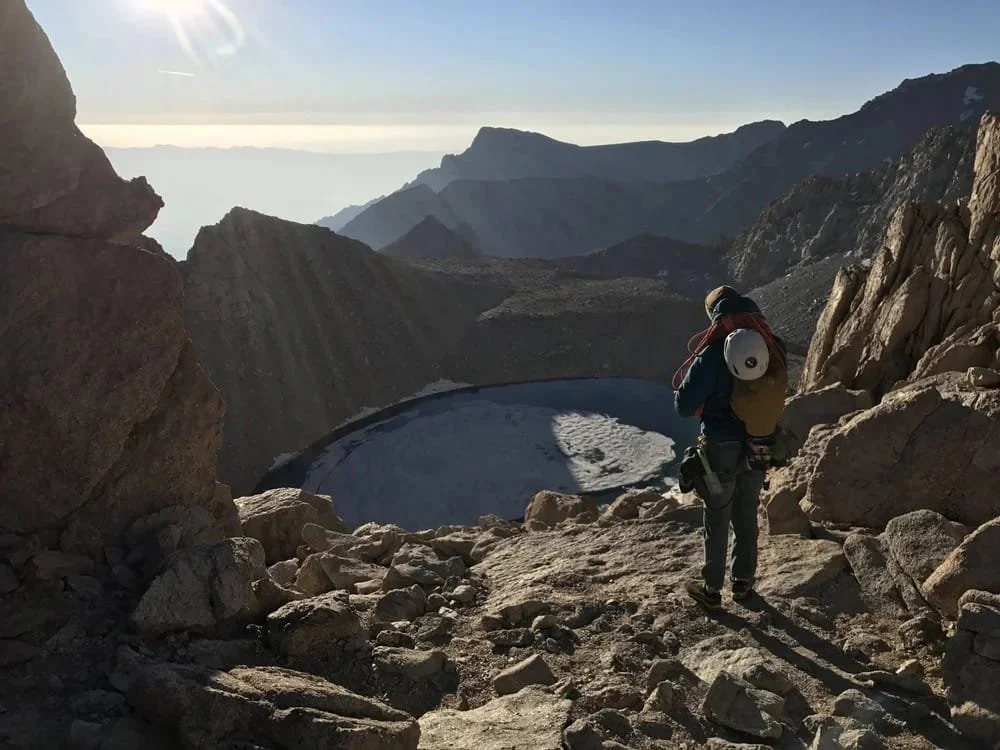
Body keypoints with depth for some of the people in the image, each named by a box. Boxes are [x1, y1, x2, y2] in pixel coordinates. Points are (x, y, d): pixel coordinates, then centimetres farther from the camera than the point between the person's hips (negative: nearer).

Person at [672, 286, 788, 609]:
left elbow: (684, 406, -21)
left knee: (717, 519, 11)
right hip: (759, 450, 4)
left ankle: (712, 588, 24)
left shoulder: (712, 357, -24)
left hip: (721, 449, -4)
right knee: (747, 516, 21)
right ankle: (743, 581, 34)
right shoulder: (775, 349, -8)